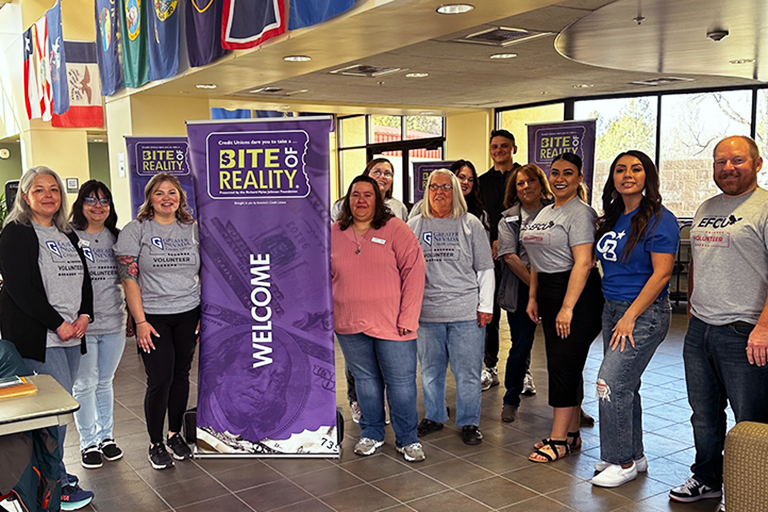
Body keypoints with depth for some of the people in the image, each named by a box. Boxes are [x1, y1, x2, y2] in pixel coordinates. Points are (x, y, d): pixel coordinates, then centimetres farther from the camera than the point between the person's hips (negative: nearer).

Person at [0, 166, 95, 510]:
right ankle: (55, 484, 6)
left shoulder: (66, 234, 17)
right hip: (38, 338, -7)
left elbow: (83, 278, 17)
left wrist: (84, 316, 0)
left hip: (73, 333, 7)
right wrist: (58, 324, -14)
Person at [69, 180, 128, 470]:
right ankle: (88, 442, 20)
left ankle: (106, 436, 29)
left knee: (105, 382, 16)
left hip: (114, 324, 4)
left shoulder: (115, 238, 9)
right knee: (84, 385, 5)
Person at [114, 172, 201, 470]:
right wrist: (140, 321, -12)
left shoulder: (193, 229, 6)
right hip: (152, 316, -3)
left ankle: (175, 434, 28)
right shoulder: (135, 230, -4)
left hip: (188, 314, 3)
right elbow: (129, 279, -7)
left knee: (181, 375, 9)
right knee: (160, 379, -4)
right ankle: (155, 443, 14)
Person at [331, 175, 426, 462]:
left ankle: (407, 439, 19)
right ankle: (371, 434, 31)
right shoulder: (334, 234, 7)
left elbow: (414, 271, -8)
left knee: (401, 382, 3)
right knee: (365, 380, 15)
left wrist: (408, 318, -12)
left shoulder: (395, 229, -4)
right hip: (350, 325, 3)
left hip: (391, 324, -3)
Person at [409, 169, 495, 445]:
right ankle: (434, 416, 30)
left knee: (467, 371, 2)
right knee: (430, 370, 12)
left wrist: (486, 306, 0)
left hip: (466, 313, -2)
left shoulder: (471, 225, 4)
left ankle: (469, 422, 17)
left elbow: (485, 269, 5)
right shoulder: (414, 226, 9)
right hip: (426, 312, 2)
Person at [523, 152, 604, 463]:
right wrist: (533, 297, 14)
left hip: (577, 295, -9)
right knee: (559, 364, 12)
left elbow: (583, 263, -20)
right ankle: (571, 433, 23)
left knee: (564, 365, -5)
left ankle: (559, 440, 4)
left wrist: (567, 308, -23)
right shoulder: (545, 212, 15)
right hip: (549, 294, 9)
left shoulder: (580, 213, -12)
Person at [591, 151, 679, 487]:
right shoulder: (612, 219, 11)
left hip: (645, 312, -8)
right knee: (624, 386, 13)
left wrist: (630, 316, -19)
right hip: (612, 309, 8)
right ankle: (635, 456, 27)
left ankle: (623, 462, 5)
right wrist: (616, 314, 9)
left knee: (612, 384, -10)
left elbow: (661, 273, -17)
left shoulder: (659, 219, -12)